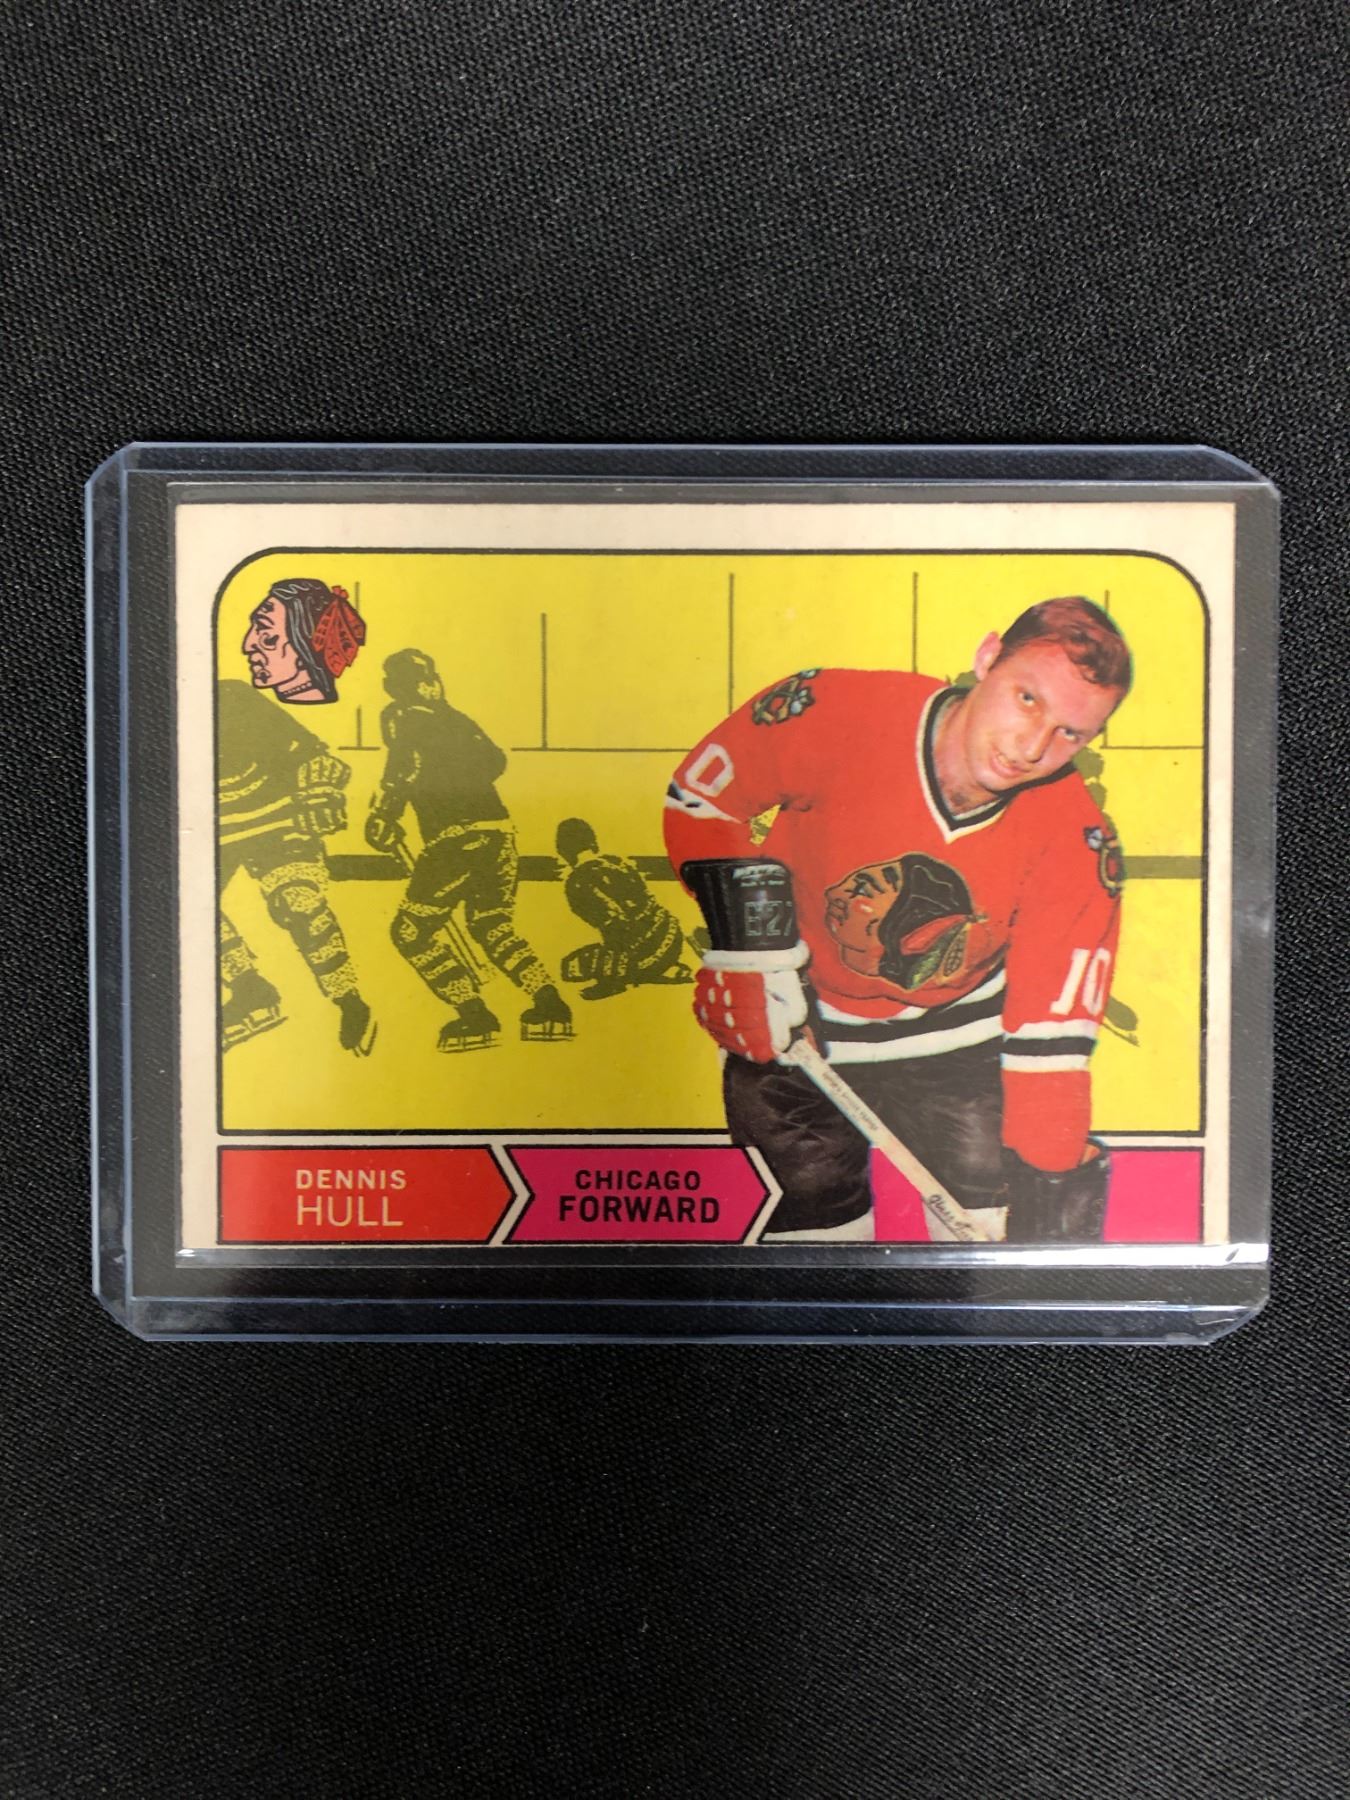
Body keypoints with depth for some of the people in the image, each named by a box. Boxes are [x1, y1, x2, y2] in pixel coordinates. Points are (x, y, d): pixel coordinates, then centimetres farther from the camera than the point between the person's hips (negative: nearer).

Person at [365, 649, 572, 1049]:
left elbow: (405, 767, -13)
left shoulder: (400, 717, 3)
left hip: (457, 837, -7)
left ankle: (474, 1016, -2)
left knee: (412, 930, 5)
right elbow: (495, 761, 30)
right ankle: (550, 1006, 12)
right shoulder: (457, 720, 21)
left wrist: (382, 816, -8)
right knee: (491, 925, 23)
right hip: (500, 832, 7)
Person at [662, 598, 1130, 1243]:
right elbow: (699, 799, -11)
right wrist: (749, 947, -18)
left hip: (954, 1034, 1)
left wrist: (1047, 1173, -20)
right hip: (790, 1024, -1)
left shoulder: (1078, 845, -21)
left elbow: (1051, 1026, -17)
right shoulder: (833, 712, -27)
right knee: (819, 1212, 5)